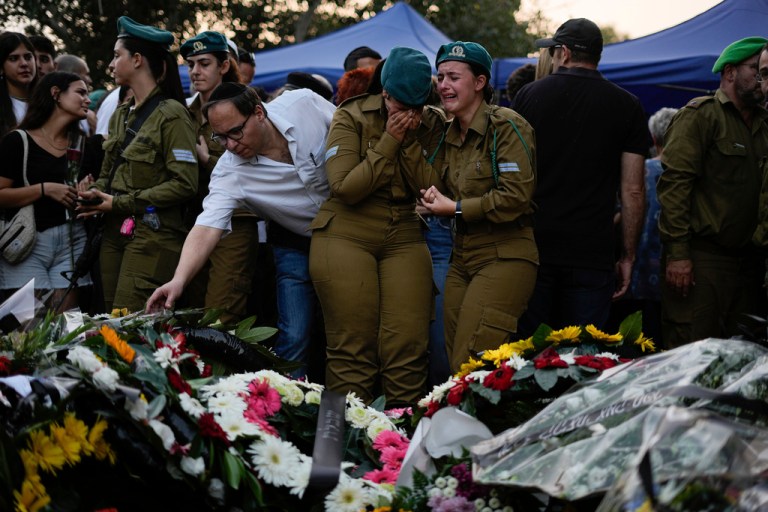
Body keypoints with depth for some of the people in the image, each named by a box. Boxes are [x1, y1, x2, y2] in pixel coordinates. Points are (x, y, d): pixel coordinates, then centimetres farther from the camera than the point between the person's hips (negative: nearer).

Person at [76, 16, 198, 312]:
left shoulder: (171, 114, -8)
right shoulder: (121, 114, 17)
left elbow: (185, 185, -15)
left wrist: (119, 203, -13)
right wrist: (94, 190, -2)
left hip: (152, 235, -8)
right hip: (115, 232, 8)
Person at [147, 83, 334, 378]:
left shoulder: (304, 103, -23)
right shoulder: (230, 172, -24)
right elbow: (207, 228, -32)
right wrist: (179, 280, -49)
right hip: (297, 245, 0)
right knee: (294, 337, -10)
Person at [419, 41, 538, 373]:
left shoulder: (506, 126, -10)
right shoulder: (450, 134, 16)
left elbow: (516, 196, -18)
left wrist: (456, 208, -12)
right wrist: (436, 200, 7)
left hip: (504, 256, -8)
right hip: (462, 259, 8)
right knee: (457, 368, 5)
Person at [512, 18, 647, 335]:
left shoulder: (529, 95, 3)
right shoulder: (627, 106, 2)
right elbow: (633, 191, -1)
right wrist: (628, 256, 7)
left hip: (533, 247, 1)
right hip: (592, 254, 0)